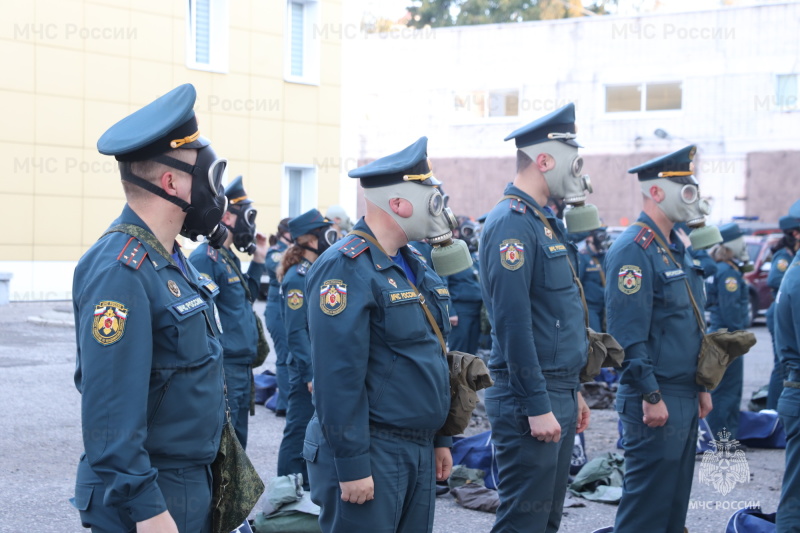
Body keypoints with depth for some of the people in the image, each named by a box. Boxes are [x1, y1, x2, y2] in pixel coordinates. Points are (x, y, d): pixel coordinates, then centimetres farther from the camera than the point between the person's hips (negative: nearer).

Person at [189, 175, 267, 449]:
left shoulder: (230, 258, 15)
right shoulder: (205, 258, -15)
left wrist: (258, 261, 17)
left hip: (242, 370, 10)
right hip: (223, 369, -10)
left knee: (237, 445, 16)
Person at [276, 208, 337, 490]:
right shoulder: (297, 278, -15)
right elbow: (296, 332, -19)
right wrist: (311, 374, -22)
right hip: (308, 371, -9)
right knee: (298, 434, -2)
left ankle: (306, 489, 24)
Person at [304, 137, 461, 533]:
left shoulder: (414, 265, 13)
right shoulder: (346, 269, -16)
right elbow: (338, 377, -21)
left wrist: (439, 439, 19)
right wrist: (352, 466, -21)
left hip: (420, 451, 9)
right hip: (372, 455, -9)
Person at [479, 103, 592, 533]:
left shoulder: (545, 222, 16)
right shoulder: (512, 223, -16)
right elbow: (513, 324, -22)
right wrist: (538, 407, -22)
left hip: (558, 396, 10)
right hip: (530, 401, -10)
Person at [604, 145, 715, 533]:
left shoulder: (677, 248, 15)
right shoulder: (633, 250, -15)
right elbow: (628, 333, -20)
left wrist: (701, 387, 19)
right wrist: (651, 396, -21)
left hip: (685, 397, 9)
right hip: (656, 399, -9)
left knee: (676, 499, 14)